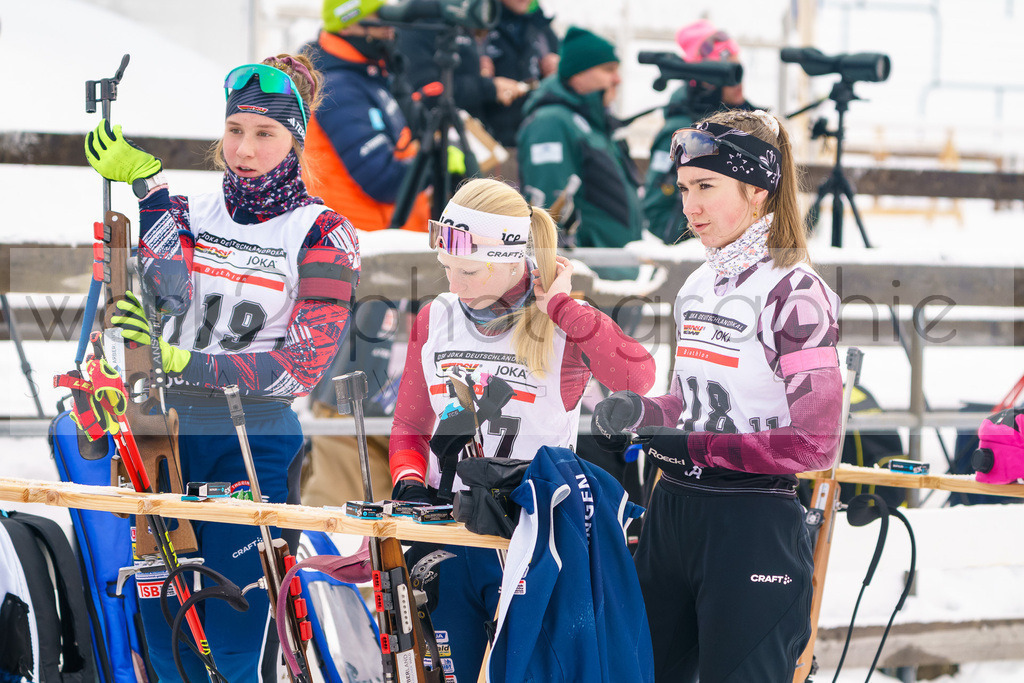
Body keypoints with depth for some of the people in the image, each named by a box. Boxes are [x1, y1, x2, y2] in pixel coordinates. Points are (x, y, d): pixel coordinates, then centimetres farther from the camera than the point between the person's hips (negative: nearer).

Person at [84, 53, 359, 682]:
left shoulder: (323, 233, -2)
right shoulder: (191, 212, 11)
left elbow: (305, 361, -13)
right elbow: (170, 287, -9)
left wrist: (183, 361, -21)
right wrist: (146, 182, -15)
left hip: (258, 440, -4)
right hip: (173, 428, 4)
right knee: (160, 626, 4)